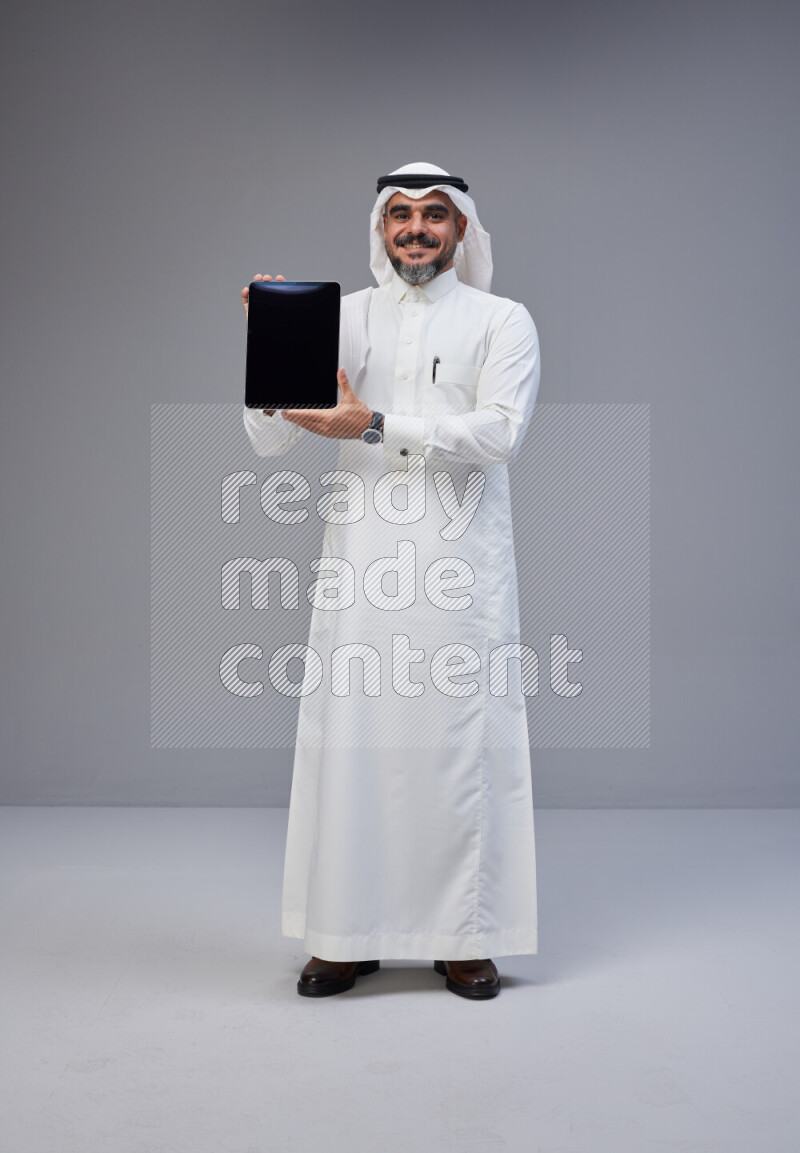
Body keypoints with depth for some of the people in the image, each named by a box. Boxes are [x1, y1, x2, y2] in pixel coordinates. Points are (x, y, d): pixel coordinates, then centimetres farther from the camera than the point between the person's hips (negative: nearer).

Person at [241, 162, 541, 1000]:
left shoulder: (502, 320, 8)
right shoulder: (340, 318, 12)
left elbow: (500, 429, -10)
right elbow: (268, 440, 5)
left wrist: (374, 427, -16)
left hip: (462, 562, -2)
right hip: (362, 560, 2)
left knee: (463, 740, 0)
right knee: (349, 737, 1)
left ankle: (464, 936, 12)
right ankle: (348, 935, 13)